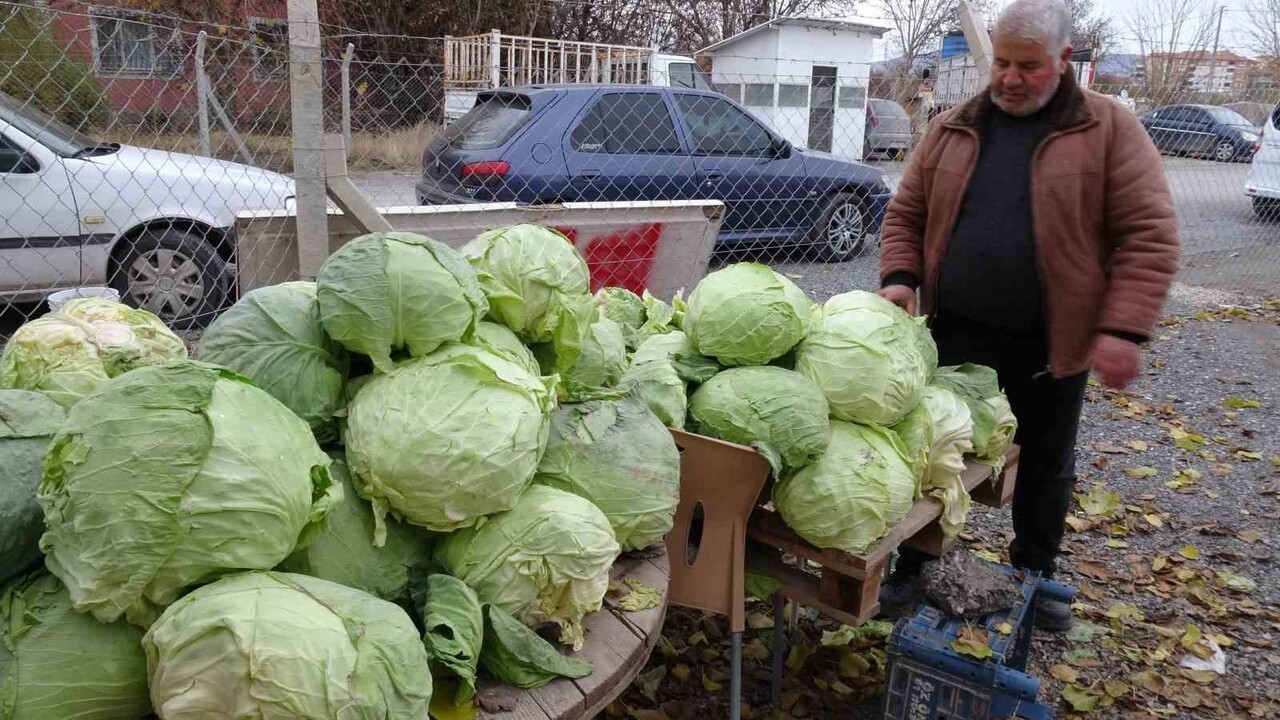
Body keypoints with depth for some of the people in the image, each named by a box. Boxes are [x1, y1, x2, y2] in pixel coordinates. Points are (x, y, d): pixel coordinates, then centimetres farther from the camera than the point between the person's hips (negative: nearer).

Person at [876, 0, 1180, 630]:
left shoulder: (1109, 129, -5)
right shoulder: (950, 130, 4)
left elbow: (1148, 234, -9)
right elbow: (905, 215, 9)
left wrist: (1122, 328, -18)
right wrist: (899, 278, -9)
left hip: (1052, 344, -1)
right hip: (954, 335, 2)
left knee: (1045, 466, 15)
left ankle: (1035, 573, 36)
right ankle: (909, 566, 28)